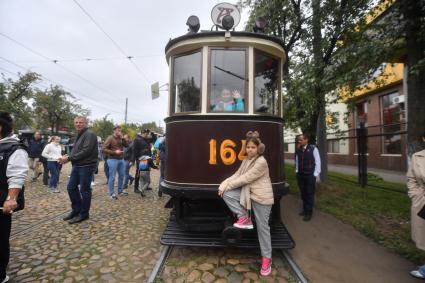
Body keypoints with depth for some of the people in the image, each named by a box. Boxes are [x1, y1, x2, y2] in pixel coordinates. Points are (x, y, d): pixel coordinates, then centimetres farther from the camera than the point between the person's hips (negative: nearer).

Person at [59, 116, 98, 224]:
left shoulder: (90, 134, -14)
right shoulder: (79, 135, 17)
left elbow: (85, 151, -21)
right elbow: (75, 150, 17)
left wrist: (69, 158, -16)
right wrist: (68, 156, -3)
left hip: (87, 166, -9)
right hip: (77, 166, 9)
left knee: (84, 190, 1)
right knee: (71, 187, 14)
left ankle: (84, 214, 16)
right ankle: (76, 209, 30)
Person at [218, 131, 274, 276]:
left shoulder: (261, 162, -20)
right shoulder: (247, 160, 7)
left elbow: (245, 178, -20)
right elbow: (237, 175, 4)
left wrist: (227, 186, -13)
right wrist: (223, 185, -10)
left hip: (261, 196, -7)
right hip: (248, 193, 7)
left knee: (262, 227, 3)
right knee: (226, 194, -13)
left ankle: (267, 258, 25)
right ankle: (245, 218, 2)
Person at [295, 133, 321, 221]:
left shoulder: (313, 149, -11)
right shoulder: (298, 150, 1)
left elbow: (317, 162, -7)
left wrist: (316, 174, -8)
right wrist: (297, 171, 8)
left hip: (310, 175, -4)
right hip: (300, 175, 4)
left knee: (309, 194, 5)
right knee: (303, 193, 15)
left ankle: (309, 213, 19)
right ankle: (304, 209, 33)